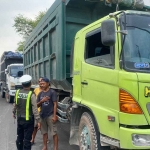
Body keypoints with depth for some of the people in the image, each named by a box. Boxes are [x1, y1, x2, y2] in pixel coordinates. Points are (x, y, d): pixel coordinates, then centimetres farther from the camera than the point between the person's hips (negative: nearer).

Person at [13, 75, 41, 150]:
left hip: (19, 119, 5)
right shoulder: (31, 94, -18)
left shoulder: (17, 92, -3)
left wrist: (14, 113, 26)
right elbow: (35, 109, -20)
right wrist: (38, 120, -15)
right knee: (27, 139, 4)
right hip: (28, 120, -5)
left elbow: (15, 105, 8)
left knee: (19, 137, 20)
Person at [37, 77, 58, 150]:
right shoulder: (40, 93, 9)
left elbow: (55, 104, -10)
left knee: (54, 133, -1)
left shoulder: (52, 92, -8)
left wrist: (54, 115, -15)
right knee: (44, 132, 15)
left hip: (50, 115, -5)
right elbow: (37, 105, 9)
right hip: (42, 115, 6)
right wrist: (41, 101, -13)